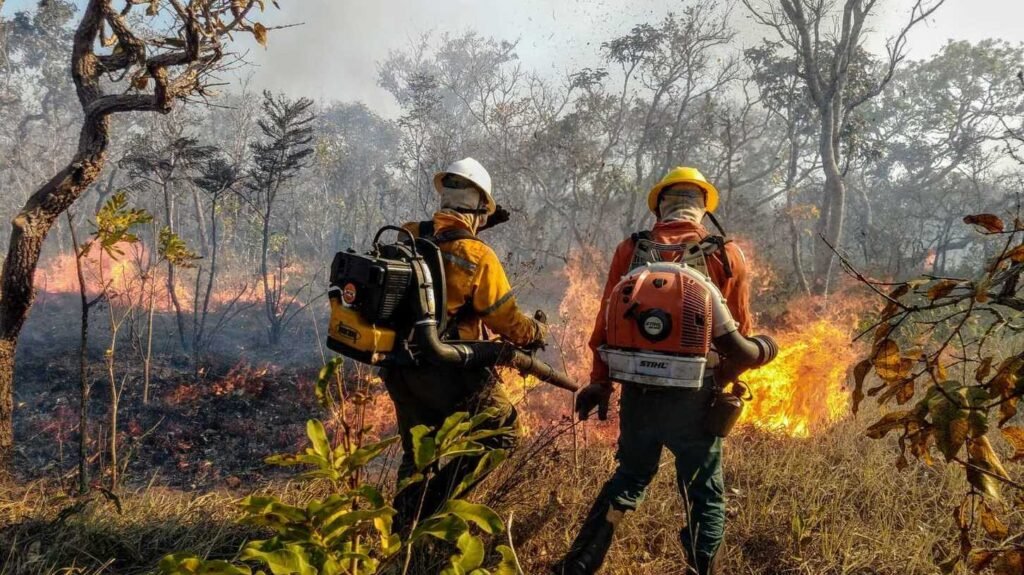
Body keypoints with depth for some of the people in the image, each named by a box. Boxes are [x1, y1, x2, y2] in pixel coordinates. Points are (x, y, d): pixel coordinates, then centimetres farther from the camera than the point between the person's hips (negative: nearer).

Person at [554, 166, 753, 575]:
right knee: (705, 492, 14)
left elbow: (606, 320, 1)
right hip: (695, 394, -2)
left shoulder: (631, 250, 0)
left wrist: (600, 381, 9)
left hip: (638, 389, 3)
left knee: (631, 475, 23)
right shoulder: (727, 255, -2)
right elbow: (740, 330, 2)